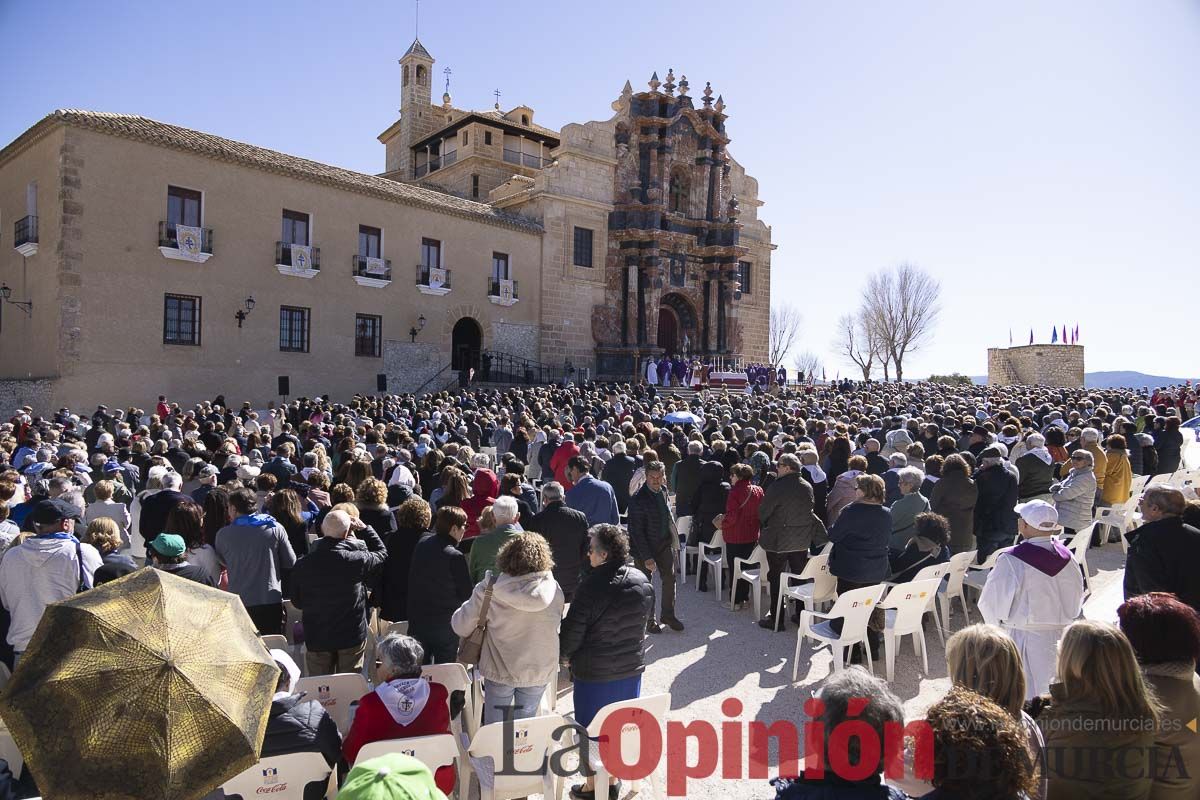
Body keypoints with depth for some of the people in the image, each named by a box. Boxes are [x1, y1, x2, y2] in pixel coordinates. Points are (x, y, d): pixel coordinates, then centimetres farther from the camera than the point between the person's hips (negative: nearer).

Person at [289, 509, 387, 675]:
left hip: (317, 639, 2)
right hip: (352, 637, -2)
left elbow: (297, 602, 3)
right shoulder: (356, 560, -20)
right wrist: (364, 529, 6)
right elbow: (381, 553, 2)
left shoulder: (302, 564, -11)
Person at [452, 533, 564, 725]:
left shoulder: (489, 589, -19)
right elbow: (555, 624, -2)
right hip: (541, 669, 2)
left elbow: (462, 627, -12)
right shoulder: (554, 589, -14)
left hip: (500, 669, -2)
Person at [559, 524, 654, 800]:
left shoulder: (593, 585, -25)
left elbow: (572, 630, -18)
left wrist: (565, 655, 2)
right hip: (632, 667, 6)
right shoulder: (642, 581, -7)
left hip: (594, 672, -5)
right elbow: (647, 619, 9)